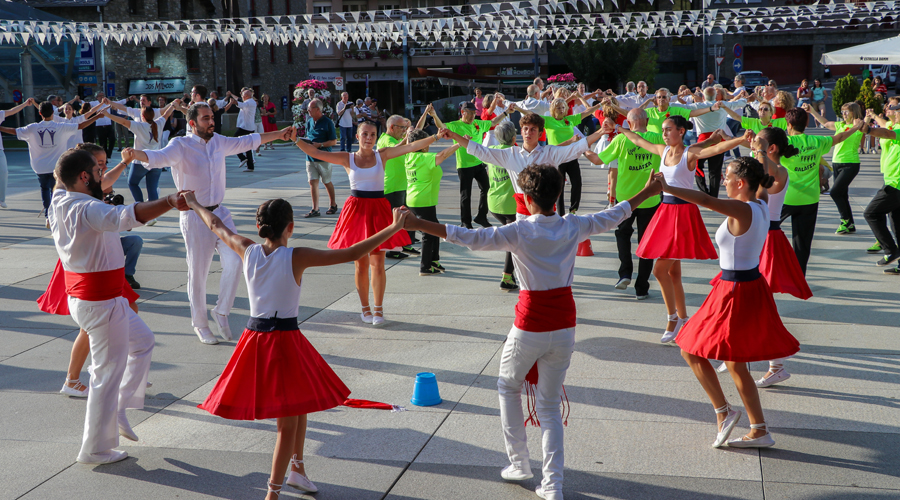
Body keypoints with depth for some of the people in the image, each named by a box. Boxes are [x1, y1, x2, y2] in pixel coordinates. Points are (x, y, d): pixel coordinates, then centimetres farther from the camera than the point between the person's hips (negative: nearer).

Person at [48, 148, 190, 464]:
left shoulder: (59, 203, 3)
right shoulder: (88, 210, -26)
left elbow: (60, 183, 30)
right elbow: (126, 216, -47)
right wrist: (169, 202, -57)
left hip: (80, 298, 10)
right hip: (101, 304, -10)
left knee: (142, 341, 26)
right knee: (108, 373, 3)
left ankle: (118, 409, 28)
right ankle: (95, 449, 15)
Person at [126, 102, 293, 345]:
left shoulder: (218, 142, 7)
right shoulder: (181, 145, -12)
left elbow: (247, 141, 22)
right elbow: (159, 157, -30)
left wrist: (279, 134, 29)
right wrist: (135, 154, -51)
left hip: (219, 213, 5)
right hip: (195, 218, -5)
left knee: (234, 261, -8)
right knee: (198, 273, 2)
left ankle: (221, 311, 12)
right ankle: (200, 324, 20)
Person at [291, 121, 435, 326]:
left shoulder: (382, 155, 3)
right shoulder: (348, 159, 2)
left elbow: (412, 147, -5)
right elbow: (315, 152, -4)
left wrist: (436, 137, -15)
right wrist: (296, 140, -16)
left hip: (378, 209, 0)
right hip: (356, 209, 0)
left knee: (378, 263, 0)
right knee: (361, 264, 7)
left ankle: (378, 309, 10)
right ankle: (365, 308, 20)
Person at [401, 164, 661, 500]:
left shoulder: (520, 232, -13)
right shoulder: (573, 227, 0)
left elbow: (471, 238, -22)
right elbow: (614, 216, 15)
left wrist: (418, 224, -24)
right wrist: (647, 193, 31)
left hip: (530, 327, -4)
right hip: (564, 325, 4)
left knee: (508, 387, 23)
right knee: (550, 406, 13)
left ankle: (519, 463, 24)